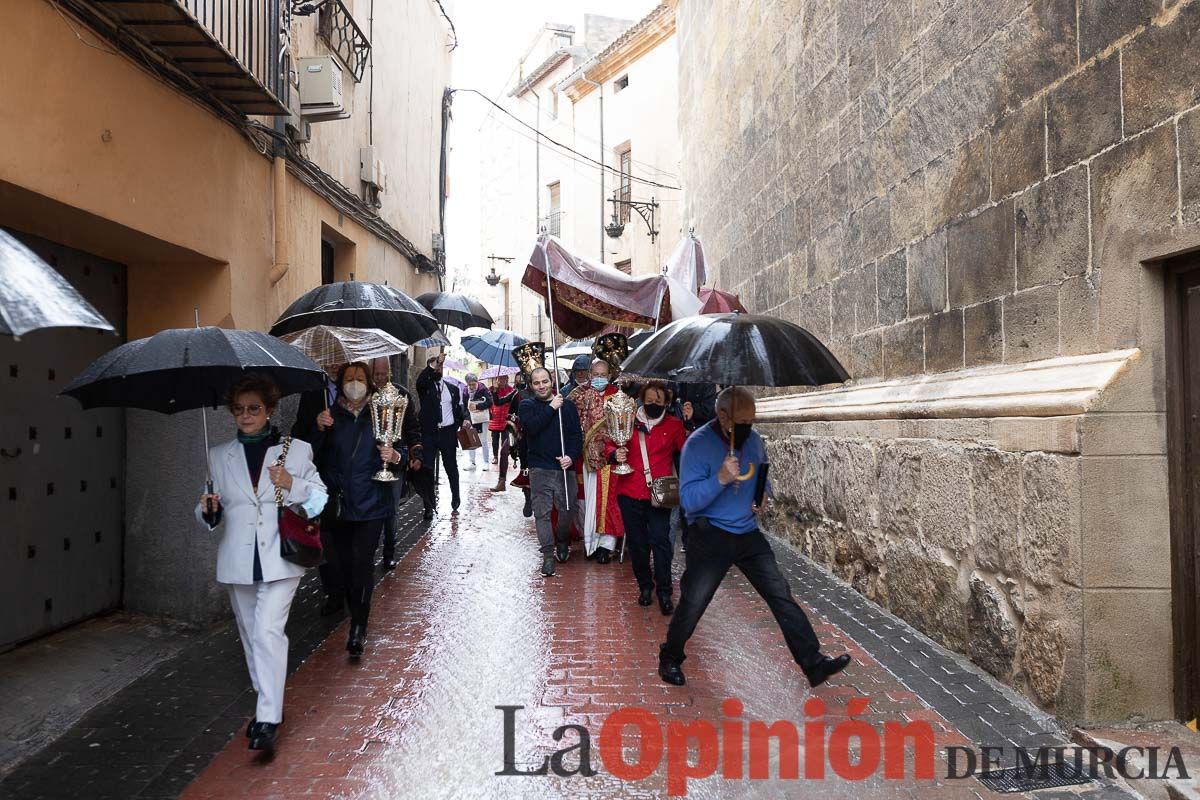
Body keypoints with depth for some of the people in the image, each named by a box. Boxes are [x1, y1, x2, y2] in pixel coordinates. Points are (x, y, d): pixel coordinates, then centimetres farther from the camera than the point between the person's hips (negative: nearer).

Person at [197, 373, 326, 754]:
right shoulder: (219, 456, 8)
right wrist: (208, 510, -13)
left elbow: (319, 497, 1)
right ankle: (267, 704, 32)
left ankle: (268, 719, -9)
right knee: (251, 635, 15)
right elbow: (213, 514, 10)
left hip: (280, 557, -4)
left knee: (268, 632, -14)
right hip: (237, 561, 4)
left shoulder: (297, 450, 0)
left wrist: (292, 485, -17)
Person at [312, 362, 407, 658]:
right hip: (338, 502, 2)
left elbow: (402, 450, 7)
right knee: (343, 561, 9)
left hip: (370, 502, -2)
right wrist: (319, 430, -18)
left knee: (363, 561, -8)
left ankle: (358, 627, -2)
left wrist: (394, 456, -15)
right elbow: (314, 457, -3)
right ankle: (356, 611, 30)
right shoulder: (330, 416, 2)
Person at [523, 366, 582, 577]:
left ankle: (561, 541, 31)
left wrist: (571, 456, -13)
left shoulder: (567, 405, 6)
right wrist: (551, 408, -13)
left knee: (567, 510, 4)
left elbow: (577, 434, 2)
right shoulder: (527, 407, 6)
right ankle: (548, 555, 6)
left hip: (564, 467, 1)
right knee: (542, 512, -2)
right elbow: (531, 427, -14)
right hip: (539, 469, -1)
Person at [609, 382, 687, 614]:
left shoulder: (674, 426, 5)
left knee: (660, 540, -9)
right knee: (637, 542, 10)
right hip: (630, 493, 2)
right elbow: (609, 446, 12)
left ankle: (664, 592, 2)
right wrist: (615, 454, -8)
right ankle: (645, 585, 28)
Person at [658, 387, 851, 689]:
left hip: (748, 533, 5)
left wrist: (763, 495, 1)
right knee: (693, 603, 1)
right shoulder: (698, 444, -16)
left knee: (781, 595, 2)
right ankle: (670, 659, 25)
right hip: (710, 536, -5)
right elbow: (688, 500, -21)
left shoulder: (754, 439, 3)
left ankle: (814, 664, 7)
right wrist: (720, 479, -34)